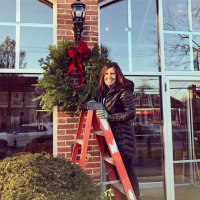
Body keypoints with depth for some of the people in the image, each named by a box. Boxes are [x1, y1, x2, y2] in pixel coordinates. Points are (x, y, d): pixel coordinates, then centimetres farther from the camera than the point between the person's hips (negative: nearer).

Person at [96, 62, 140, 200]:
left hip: (123, 136, -8)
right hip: (112, 136, 8)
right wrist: (98, 107, 5)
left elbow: (131, 113, -20)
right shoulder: (105, 92, 11)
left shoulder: (124, 91, -14)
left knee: (126, 169, -1)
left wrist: (109, 116, -22)